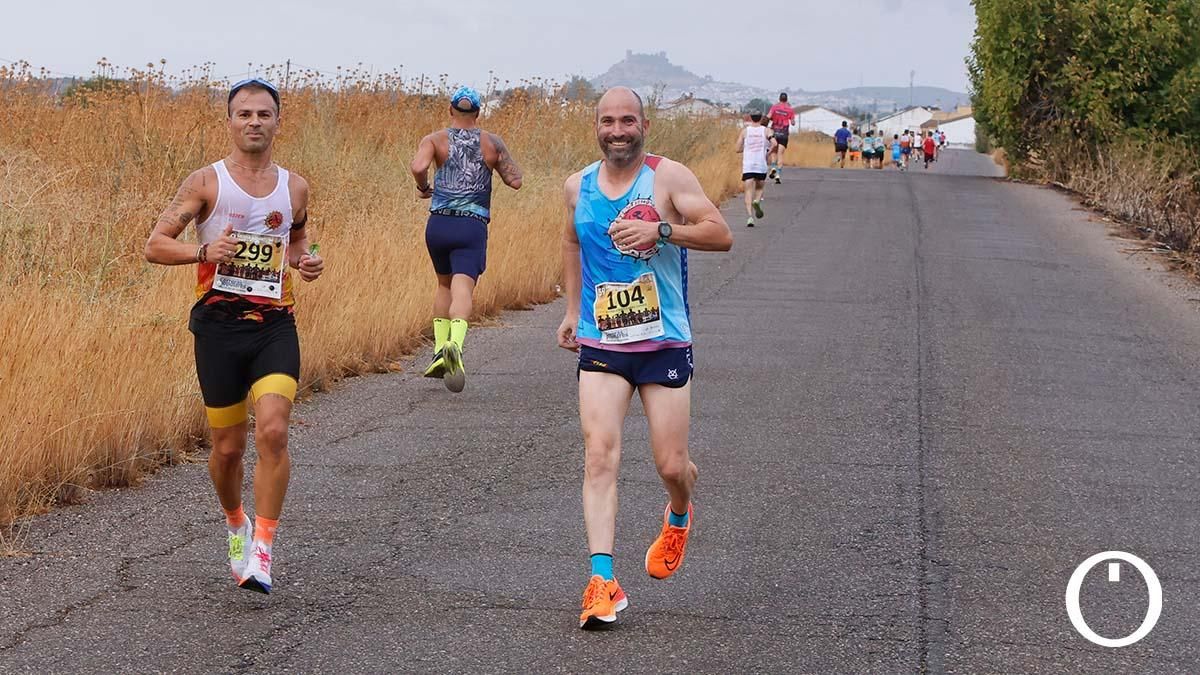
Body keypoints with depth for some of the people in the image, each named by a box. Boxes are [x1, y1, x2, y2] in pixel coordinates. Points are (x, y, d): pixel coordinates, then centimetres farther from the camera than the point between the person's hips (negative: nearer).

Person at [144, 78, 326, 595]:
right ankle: (235, 524, 36)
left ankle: (261, 551, -12)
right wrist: (204, 252, -21)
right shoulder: (206, 183, -1)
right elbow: (155, 245, -3)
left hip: (275, 325, 1)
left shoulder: (294, 188, 9)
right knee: (228, 447, 7)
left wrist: (307, 261, 4)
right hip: (219, 324, -1)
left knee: (272, 432, -18)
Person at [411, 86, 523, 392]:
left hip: (439, 224, 2)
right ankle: (455, 344, -40)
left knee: (444, 284, 23)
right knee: (463, 288, -14)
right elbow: (515, 181, 7)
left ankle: (440, 350, 18)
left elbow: (418, 167, -16)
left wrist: (423, 188, 4)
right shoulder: (492, 143, 6)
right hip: (473, 227, -2)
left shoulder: (435, 140, 3)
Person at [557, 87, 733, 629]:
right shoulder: (578, 186, 7)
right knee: (599, 456, -13)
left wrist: (661, 229, -29)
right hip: (600, 346, 3)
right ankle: (603, 582, -17)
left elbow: (721, 235, -15)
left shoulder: (669, 177, -6)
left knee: (671, 465, 2)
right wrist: (572, 310, 24)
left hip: (665, 344, -2)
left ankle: (678, 519, 39)